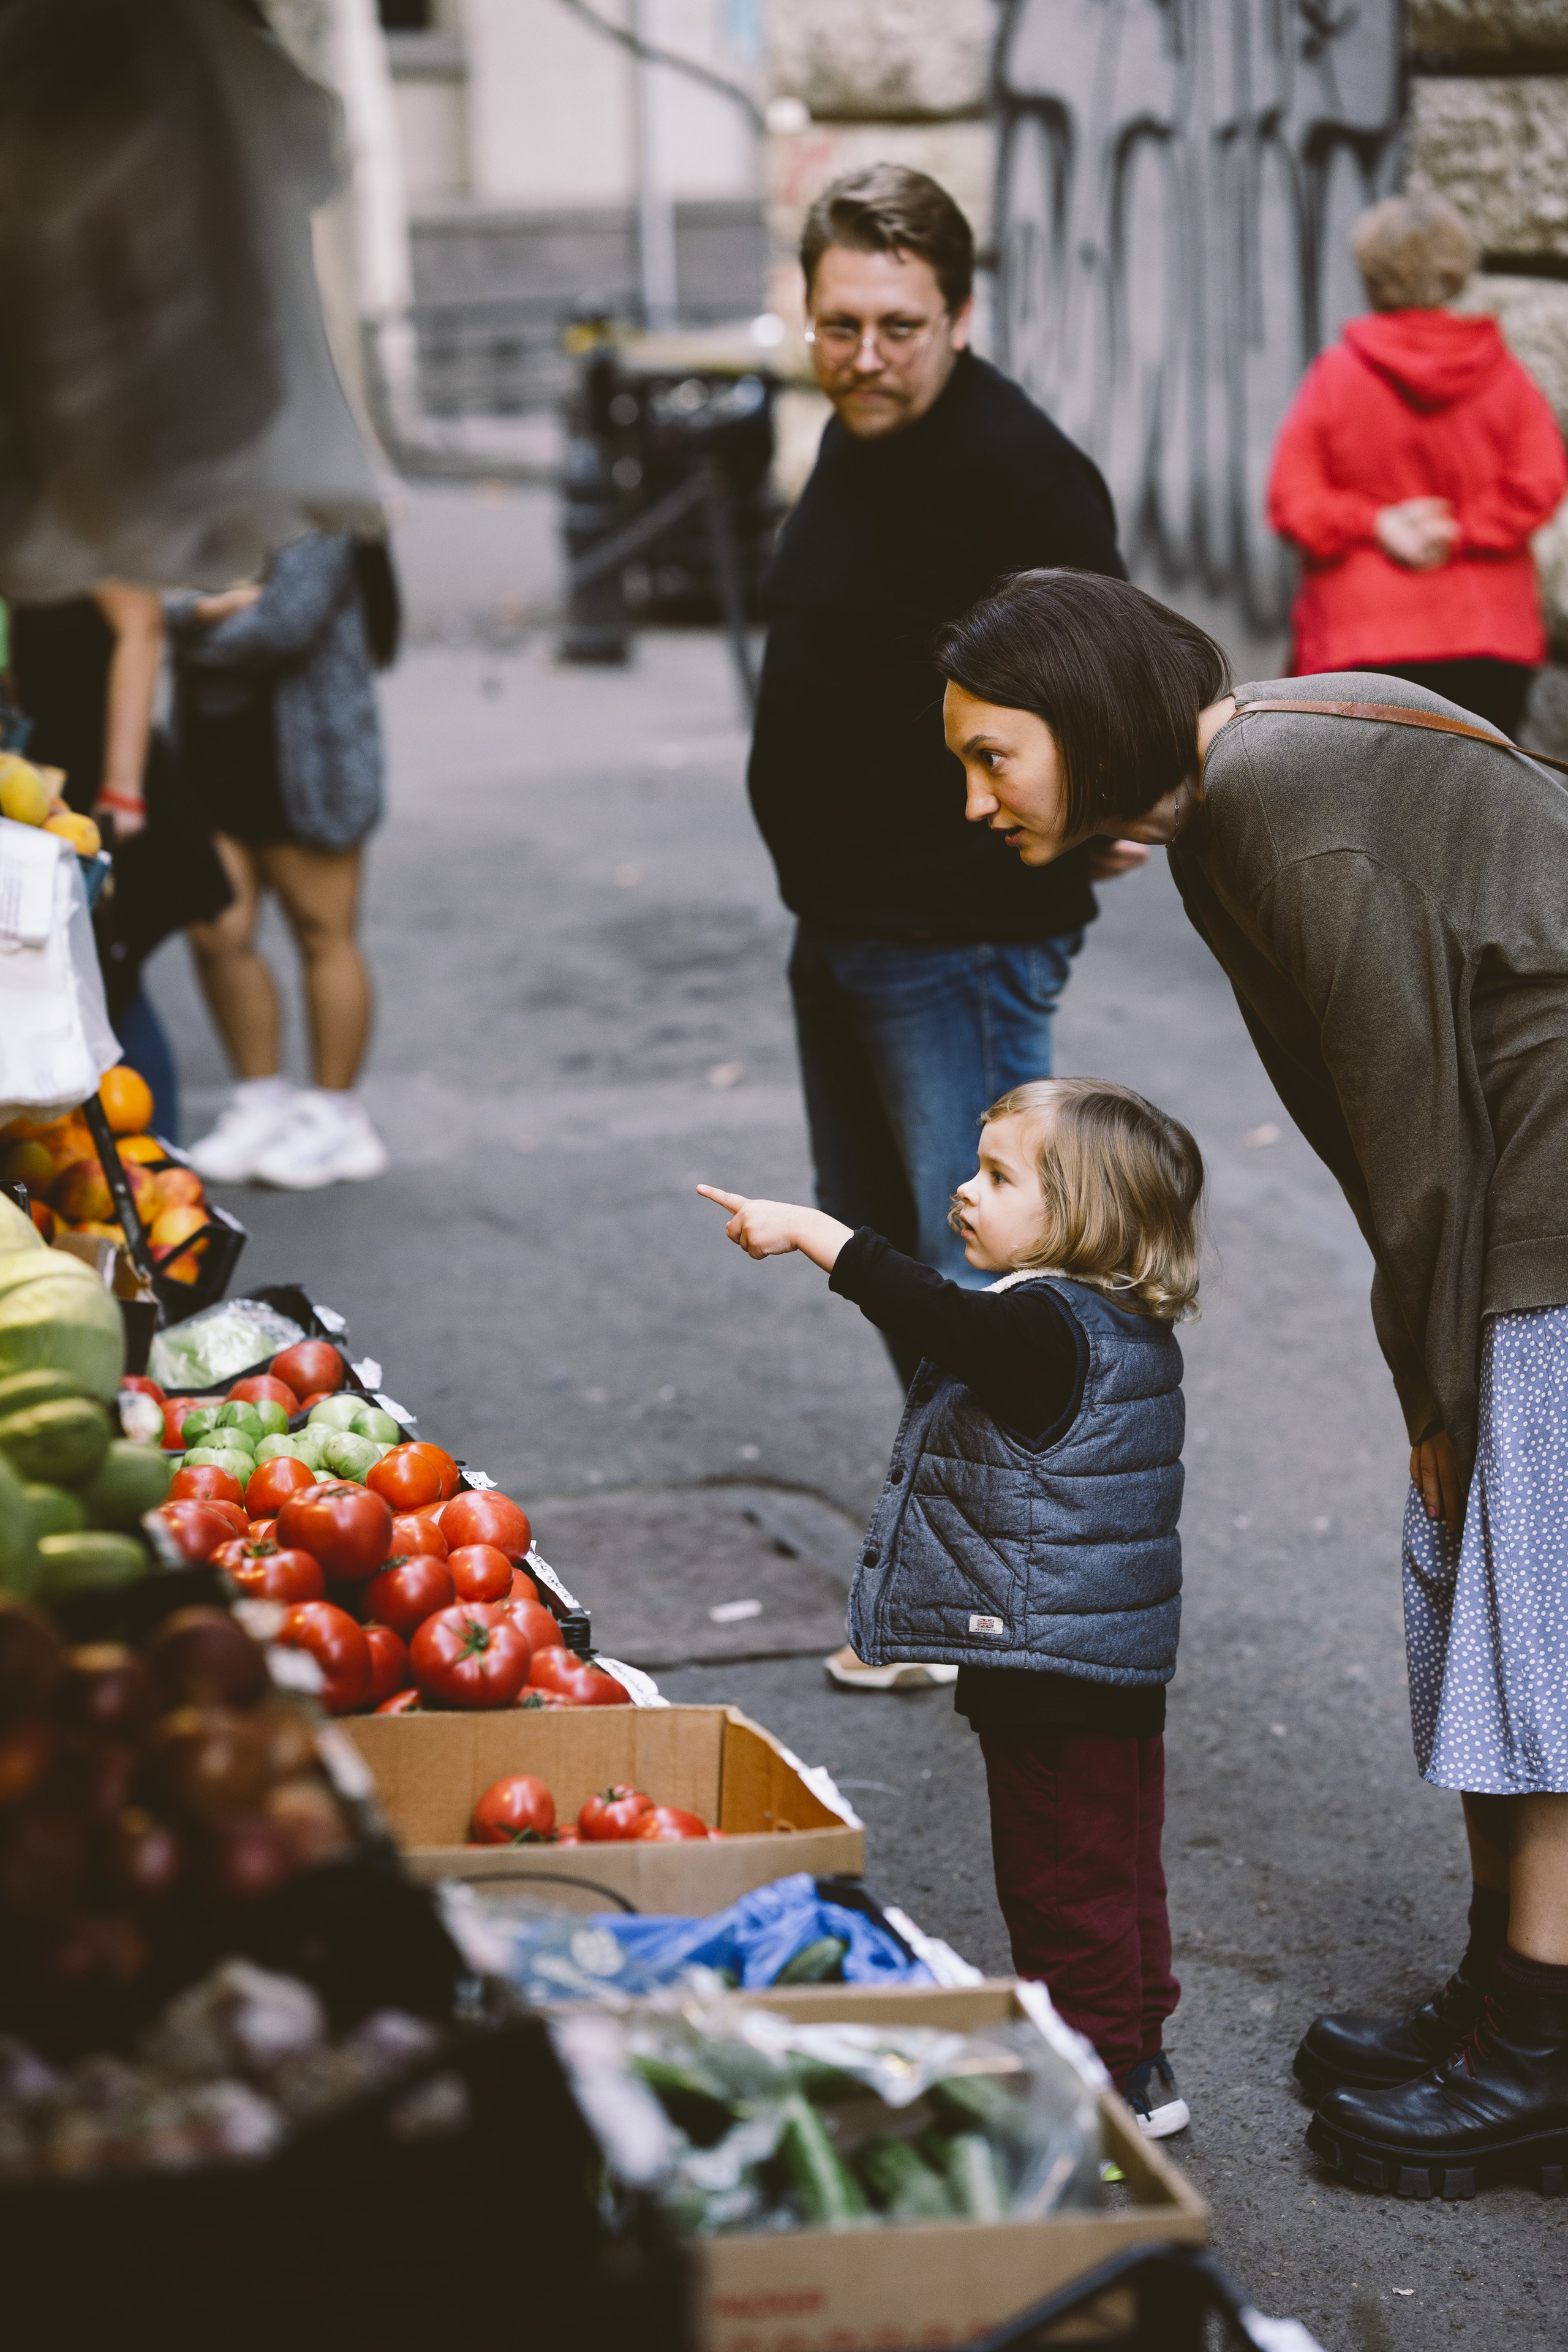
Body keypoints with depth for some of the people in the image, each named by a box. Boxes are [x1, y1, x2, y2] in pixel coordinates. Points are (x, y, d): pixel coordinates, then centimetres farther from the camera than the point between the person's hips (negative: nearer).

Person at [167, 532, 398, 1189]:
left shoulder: (312, 525, -10)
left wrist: (204, 635, -3)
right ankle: (262, 1102, 20)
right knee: (217, 934, 3)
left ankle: (336, 1120, 12)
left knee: (322, 934, 2)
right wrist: (204, 609, -17)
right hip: (213, 754, 7)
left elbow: (285, 625, -20)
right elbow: (161, 604, 5)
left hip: (305, 761, -7)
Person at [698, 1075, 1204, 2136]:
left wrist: (808, 1231, -33)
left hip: (1055, 1669, -10)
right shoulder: (1121, 1328, 8)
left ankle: (1116, 2073, 10)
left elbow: (937, 1315, -36)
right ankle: (1137, 2056, 29)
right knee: (1114, 1864, 19)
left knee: (1063, 1877, 1)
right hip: (1118, 1655, 10)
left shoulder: (1049, 1329, -24)